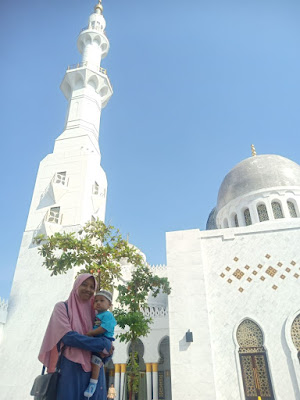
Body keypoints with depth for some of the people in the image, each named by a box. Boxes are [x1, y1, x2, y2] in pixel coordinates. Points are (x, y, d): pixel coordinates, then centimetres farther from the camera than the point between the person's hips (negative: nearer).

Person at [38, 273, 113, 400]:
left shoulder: (93, 311, 12)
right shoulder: (62, 307, -2)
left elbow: (105, 335, 14)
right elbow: (67, 336, -14)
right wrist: (103, 345, -15)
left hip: (93, 368, 4)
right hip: (71, 368, -4)